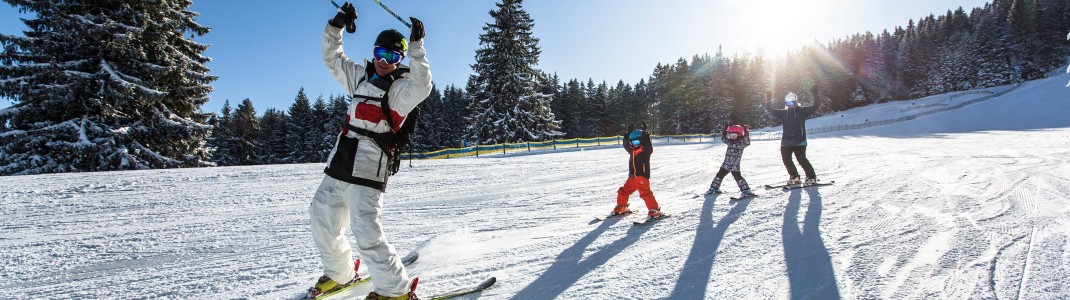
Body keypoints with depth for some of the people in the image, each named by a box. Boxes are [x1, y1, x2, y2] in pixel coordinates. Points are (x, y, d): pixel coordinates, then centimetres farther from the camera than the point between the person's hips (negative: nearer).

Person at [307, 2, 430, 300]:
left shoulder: (400, 88, -5)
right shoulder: (361, 76, 15)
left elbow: (422, 86, -27)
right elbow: (332, 58, 24)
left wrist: (416, 47, -29)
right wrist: (336, 26, 12)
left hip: (368, 166, -8)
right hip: (341, 162, 9)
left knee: (364, 226, -19)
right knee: (322, 212, 18)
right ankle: (339, 273, 36)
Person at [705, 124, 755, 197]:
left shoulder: (741, 143, -7)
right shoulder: (730, 142, 10)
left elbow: (747, 142, -26)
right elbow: (724, 139, 24)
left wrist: (746, 133, -34)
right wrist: (724, 131, 12)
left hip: (735, 166, -7)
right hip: (726, 164, 7)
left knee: (738, 177, -14)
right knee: (719, 175, 13)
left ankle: (746, 190, -5)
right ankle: (714, 188, 28)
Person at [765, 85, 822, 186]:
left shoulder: (802, 111, -2)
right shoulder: (783, 113, 8)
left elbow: (816, 106, -7)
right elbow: (771, 110, 8)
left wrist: (815, 94, -16)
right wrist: (769, 100, -4)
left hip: (799, 141, -5)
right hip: (786, 141, 5)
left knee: (801, 159, -10)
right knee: (786, 159, 6)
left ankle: (811, 177, 2)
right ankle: (794, 177, 19)